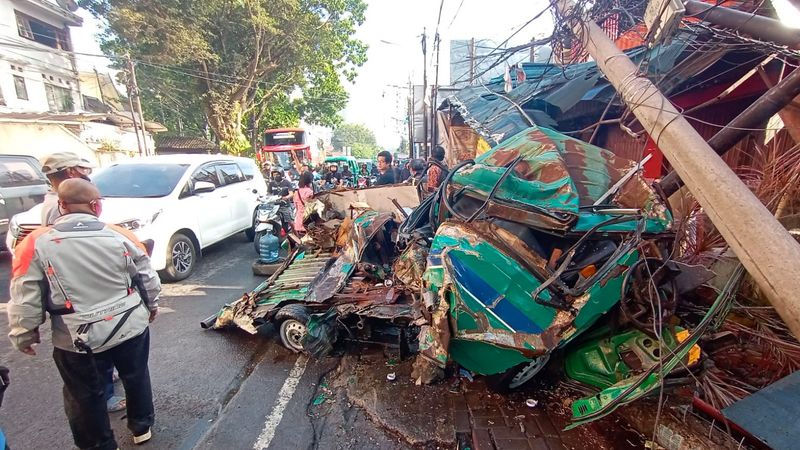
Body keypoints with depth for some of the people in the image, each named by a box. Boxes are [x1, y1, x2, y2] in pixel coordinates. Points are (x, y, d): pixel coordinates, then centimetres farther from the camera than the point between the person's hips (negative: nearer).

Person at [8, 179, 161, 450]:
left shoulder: (35, 244, -11)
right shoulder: (121, 236, -8)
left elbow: (25, 300, -6)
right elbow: (148, 279, 0)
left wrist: (23, 335, 9)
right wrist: (152, 305, 18)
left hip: (78, 340, -1)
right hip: (130, 328, 2)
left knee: (85, 396, 19)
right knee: (136, 377, 23)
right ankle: (142, 427, 42)